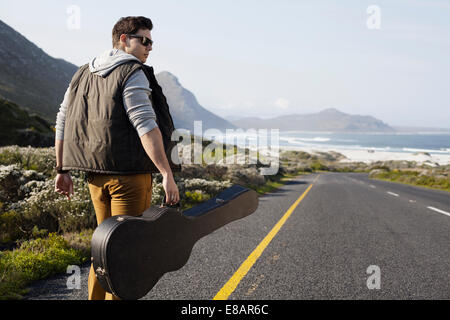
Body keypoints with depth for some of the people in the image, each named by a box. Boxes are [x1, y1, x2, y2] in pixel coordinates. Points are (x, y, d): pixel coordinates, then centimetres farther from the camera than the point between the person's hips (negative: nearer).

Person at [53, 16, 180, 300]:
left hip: (96, 175, 7)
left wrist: (62, 170, 21)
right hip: (130, 173, -7)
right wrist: (167, 174, -23)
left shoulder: (83, 74, 15)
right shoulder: (132, 74, -9)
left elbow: (63, 122, 16)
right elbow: (145, 125, -20)